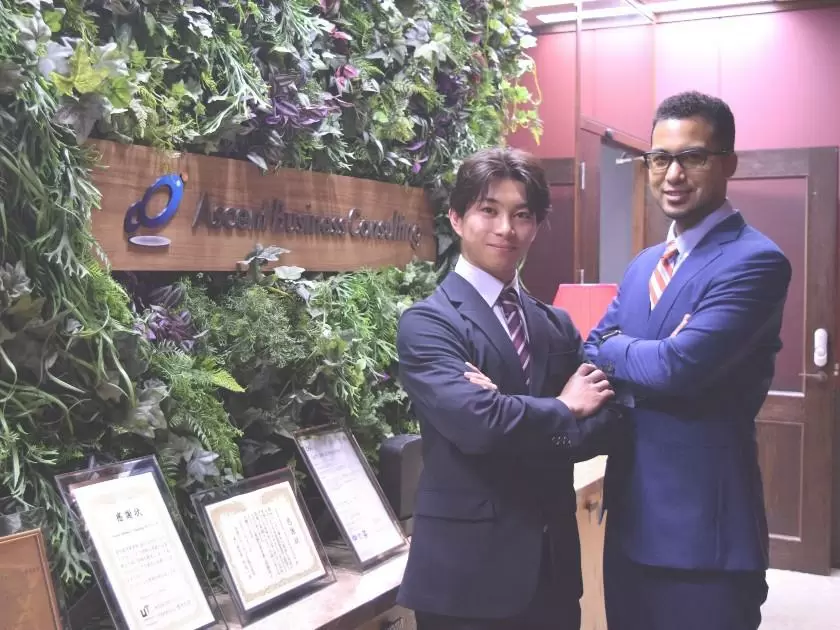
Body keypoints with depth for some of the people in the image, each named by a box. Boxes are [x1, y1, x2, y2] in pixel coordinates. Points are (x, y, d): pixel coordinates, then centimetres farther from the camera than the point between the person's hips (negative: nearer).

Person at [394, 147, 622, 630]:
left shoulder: (558, 325, 10)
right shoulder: (427, 323, -9)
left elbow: (606, 419, -2)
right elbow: (478, 422, -24)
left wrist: (513, 415, -17)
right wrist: (562, 409, -7)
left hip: (554, 562, 6)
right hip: (468, 569, -5)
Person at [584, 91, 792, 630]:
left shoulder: (756, 262, -15)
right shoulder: (644, 265, 13)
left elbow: (680, 365, -25)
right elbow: (592, 357, 9)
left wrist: (611, 349, -6)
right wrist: (644, 359, -13)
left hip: (704, 530, -7)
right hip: (630, 521, 8)